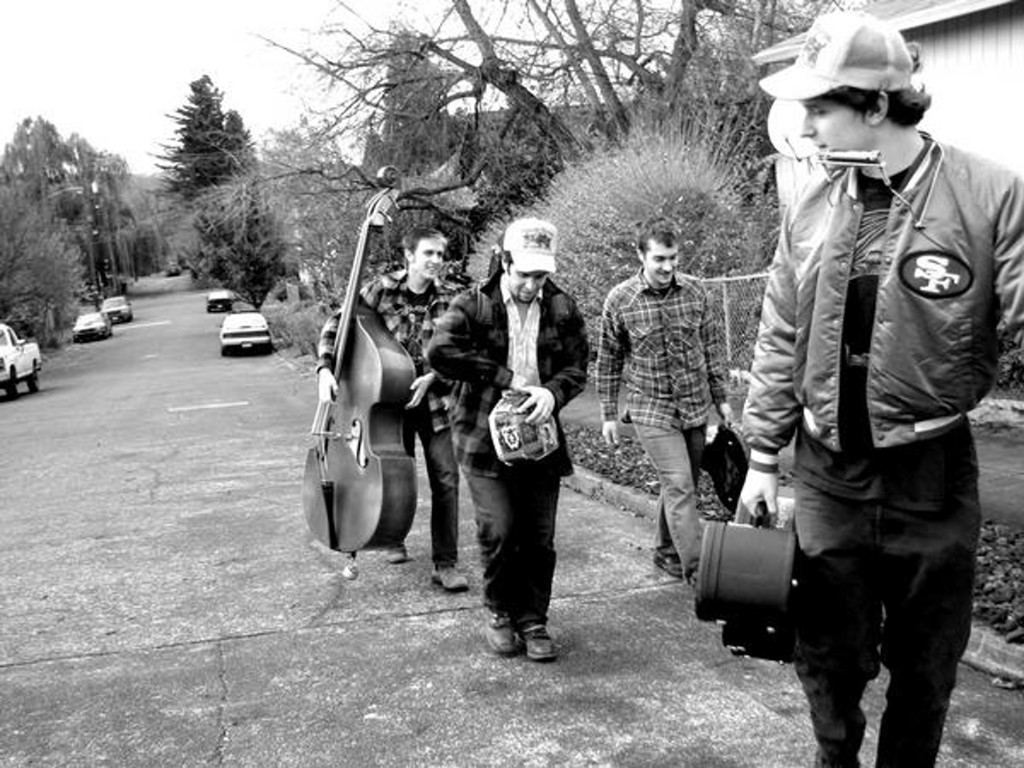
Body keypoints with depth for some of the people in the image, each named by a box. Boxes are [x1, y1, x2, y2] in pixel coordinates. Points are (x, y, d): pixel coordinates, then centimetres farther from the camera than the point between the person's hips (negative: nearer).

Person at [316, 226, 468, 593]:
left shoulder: (446, 299, -4)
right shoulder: (382, 289, -7)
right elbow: (336, 325, -3)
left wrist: (430, 377, -20)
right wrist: (325, 369, -15)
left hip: (432, 399, 0)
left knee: (446, 478, -7)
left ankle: (445, 563, -1)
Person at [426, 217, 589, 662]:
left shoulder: (563, 309, 4)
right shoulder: (473, 304, -6)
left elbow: (577, 367, 5)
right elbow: (439, 352, -20)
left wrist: (552, 391, -19)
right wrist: (506, 379, -20)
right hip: (484, 438, -3)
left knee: (539, 538, 5)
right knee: (498, 532, -6)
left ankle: (532, 620, 23)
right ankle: (498, 612, 19)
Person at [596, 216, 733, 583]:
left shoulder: (695, 291, -1)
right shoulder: (619, 300, -8)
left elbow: (712, 346, 9)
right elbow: (608, 361, 1)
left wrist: (721, 397, 10)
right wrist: (608, 415, 2)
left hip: (696, 406, 4)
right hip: (651, 410, -4)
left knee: (682, 485, 14)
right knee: (679, 486, -11)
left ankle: (666, 550, 33)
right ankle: (696, 567, -8)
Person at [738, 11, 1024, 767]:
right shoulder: (814, 207, 0)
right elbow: (781, 341, 6)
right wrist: (763, 454, 7)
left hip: (932, 475, -2)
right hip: (828, 471, 3)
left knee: (926, 661, 16)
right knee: (829, 655, 14)